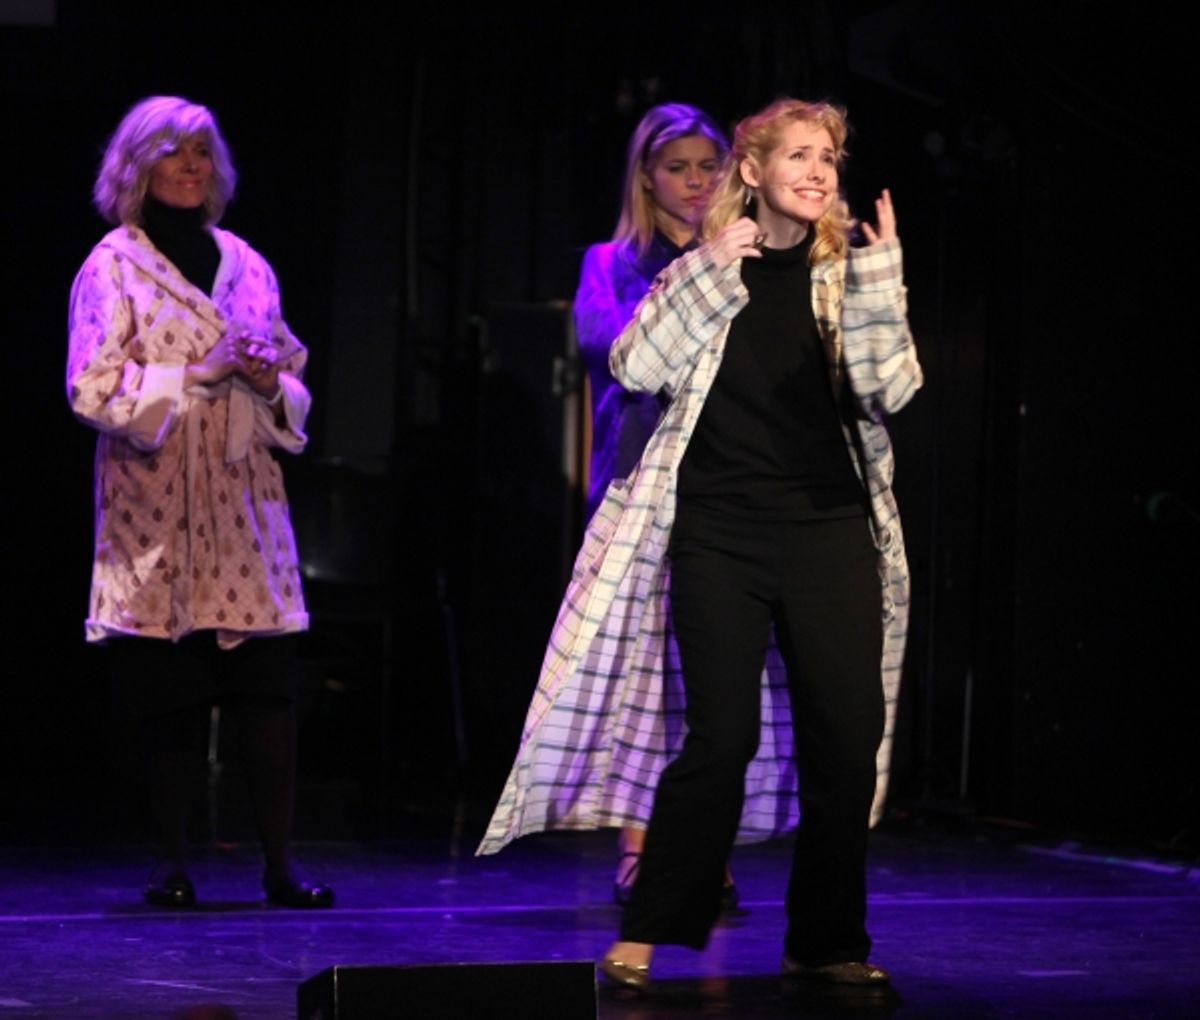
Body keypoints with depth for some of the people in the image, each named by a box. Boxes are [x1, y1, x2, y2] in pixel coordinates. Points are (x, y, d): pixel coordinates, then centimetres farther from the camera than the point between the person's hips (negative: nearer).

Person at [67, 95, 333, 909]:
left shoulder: (243, 263, 17)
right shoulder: (114, 266, 2)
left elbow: (292, 394, 21)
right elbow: (94, 389, -7)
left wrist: (268, 382, -2)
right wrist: (199, 375, -12)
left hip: (243, 501, 4)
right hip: (156, 508, -3)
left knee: (267, 685, -5)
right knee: (172, 691, -3)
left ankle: (281, 859, -2)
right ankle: (171, 861, 7)